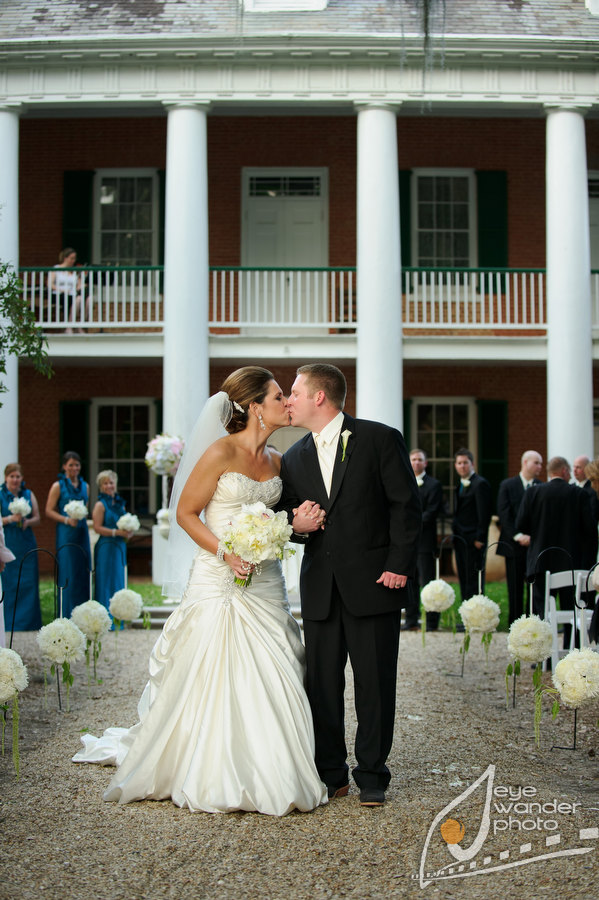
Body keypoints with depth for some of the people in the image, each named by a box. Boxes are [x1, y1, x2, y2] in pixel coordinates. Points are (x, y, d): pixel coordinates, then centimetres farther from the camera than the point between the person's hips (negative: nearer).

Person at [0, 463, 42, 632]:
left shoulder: (29, 494, 11)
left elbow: (37, 518, 9)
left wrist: (27, 522, -11)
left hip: (27, 544, 3)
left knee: (29, 583, 0)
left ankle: (29, 622, 7)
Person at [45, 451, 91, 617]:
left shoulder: (84, 486, 13)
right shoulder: (58, 486, -2)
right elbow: (49, 511, -5)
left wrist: (82, 515, 1)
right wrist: (67, 520, -17)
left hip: (82, 532, 5)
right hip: (66, 533, -5)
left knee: (83, 571, 4)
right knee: (67, 571, -4)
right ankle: (67, 615, 2)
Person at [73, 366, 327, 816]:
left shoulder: (275, 460, 10)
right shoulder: (221, 452, -10)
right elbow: (186, 513, -8)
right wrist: (225, 552, -19)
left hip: (265, 584, 6)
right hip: (219, 581, -6)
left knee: (271, 682, 4)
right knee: (213, 681, -2)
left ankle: (269, 778, 15)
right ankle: (213, 781, 14)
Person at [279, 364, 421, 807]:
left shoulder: (380, 439, -1)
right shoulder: (294, 458, 14)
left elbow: (406, 506, -4)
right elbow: (287, 515, 20)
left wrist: (399, 566, -11)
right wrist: (297, 524, -5)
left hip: (374, 583, -4)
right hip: (320, 587, 5)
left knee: (375, 683, 1)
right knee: (321, 683, 6)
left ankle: (372, 776, 13)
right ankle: (331, 774, 18)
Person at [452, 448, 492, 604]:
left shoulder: (480, 484, -10)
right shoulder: (460, 485, 18)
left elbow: (484, 514, -15)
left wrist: (480, 539, -18)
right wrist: (454, 534, 12)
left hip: (474, 541, -9)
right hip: (460, 541, 9)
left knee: (474, 580, -7)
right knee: (463, 579, 11)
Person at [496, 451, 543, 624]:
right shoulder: (507, 485, 3)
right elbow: (504, 514, -4)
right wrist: (518, 536, -12)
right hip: (514, 545, -1)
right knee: (515, 588, 3)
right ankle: (514, 623, 9)